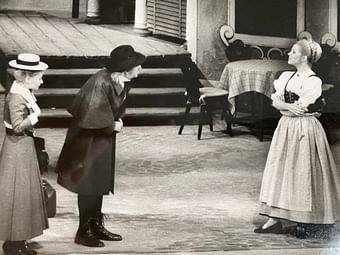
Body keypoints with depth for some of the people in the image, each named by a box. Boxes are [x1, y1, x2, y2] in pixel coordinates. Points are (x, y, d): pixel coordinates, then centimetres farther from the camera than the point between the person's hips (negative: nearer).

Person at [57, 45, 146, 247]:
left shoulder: (124, 83, -1)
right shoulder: (100, 82, -27)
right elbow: (91, 116, -27)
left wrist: (118, 121, 0)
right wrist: (112, 125, -15)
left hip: (105, 137, 8)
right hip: (89, 139, -8)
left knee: (101, 183, 15)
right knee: (88, 185, -1)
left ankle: (96, 226, 27)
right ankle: (83, 232, 9)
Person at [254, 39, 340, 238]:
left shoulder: (314, 81, -12)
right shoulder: (286, 76, 10)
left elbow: (299, 108, -18)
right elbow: (275, 102, 3)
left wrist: (283, 105, -4)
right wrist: (291, 107, -13)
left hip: (305, 130, -7)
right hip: (286, 128, 7)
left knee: (303, 173, -2)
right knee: (279, 171, 4)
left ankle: (308, 221, 10)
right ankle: (275, 219, 7)